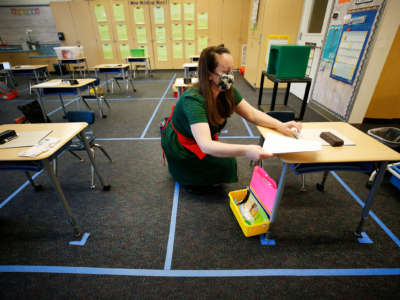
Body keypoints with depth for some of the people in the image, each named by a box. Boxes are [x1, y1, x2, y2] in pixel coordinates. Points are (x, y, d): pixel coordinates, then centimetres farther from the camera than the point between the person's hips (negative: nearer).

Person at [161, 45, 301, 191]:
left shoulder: (228, 91, -13)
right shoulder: (193, 99, -35)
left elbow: (252, 114, -6)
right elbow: (205, 145, -44)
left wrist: (280, 126, -21)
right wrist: (245, 150, -56)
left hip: (205, 142, 7)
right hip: (180, 147, -7)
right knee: (226, 164, -15)